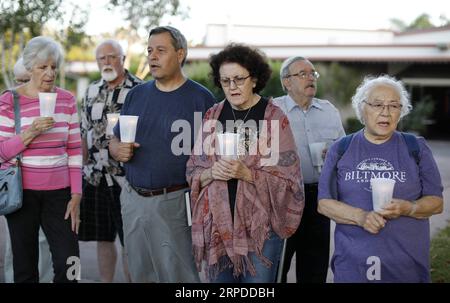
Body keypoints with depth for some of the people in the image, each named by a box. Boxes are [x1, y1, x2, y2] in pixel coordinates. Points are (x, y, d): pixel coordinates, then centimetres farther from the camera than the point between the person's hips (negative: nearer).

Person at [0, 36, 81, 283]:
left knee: (69, 266, -4)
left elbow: (74, 150, 6)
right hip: (22, 192, -2)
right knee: (25, 269, 5)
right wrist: (30, 133, -20)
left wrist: (76, 196, 1)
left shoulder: (67, 100, 6)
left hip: (58, 192, 2)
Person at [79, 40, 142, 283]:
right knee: (103, 237, 13)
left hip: (126, 178, -5)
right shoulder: (92, 91, 11)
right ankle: (105, 281, 25)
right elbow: (85, 132, 16)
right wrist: (82, 166, 13)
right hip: (95, 177, 5)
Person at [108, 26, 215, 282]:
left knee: (178, 274, 1)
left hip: (174, 203, -5)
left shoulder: (201, 98, -6)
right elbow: (115, 141, 18)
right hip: (133, 200, 5)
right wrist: (118, 150, -6)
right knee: (141, 274, 16)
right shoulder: (136, 95, 11)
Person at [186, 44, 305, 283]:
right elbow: (193, 171, 10)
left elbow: (287, 180, -7)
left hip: (260, 225, -3)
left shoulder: (274, 118, -5)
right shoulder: (213, 116, 6)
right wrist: (212, 173, -12)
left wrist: (247, 173, -21)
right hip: (217, 222, 4)